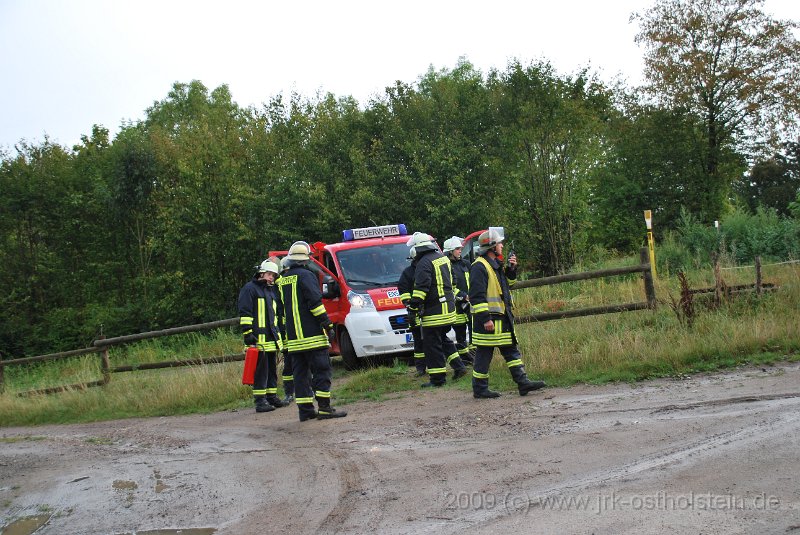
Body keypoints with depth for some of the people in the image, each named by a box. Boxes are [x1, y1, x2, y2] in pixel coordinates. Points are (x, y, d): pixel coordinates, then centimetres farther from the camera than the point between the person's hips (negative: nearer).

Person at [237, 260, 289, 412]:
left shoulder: (272, 291, 22)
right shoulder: (249, 289, -3)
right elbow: (244, 313, -10)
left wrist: (280, 332, 26)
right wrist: (248, 334, -16)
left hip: (272, 337, 8)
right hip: (258, 338, -8)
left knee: (272, 369, 12)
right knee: (260, 370, -8)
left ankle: (272, 396, 20)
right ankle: (260, 400, -6)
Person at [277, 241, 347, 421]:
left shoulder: (283, 279, 16)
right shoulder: (306, 275, -9)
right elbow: (315, 303, -16)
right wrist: (328, 325, -12)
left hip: (293, 338, 7)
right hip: (312, 335, -7)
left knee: (300, 373, 8)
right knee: (322, 370, -4)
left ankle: (305, 410, 8)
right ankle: (324, 408, -7)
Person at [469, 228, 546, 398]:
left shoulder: (495, 264, 17)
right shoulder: (479, 267, -15)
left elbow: (507, 284, 27)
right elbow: (477, 295, -21)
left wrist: (511, 270, 9)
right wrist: (485, 318, -25)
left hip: (502, 318, 10)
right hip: (489, 319, -10)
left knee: (511, 350, 9)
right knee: (484, 354, -1)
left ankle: (523, 383, 10)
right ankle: (479, 389, 7)